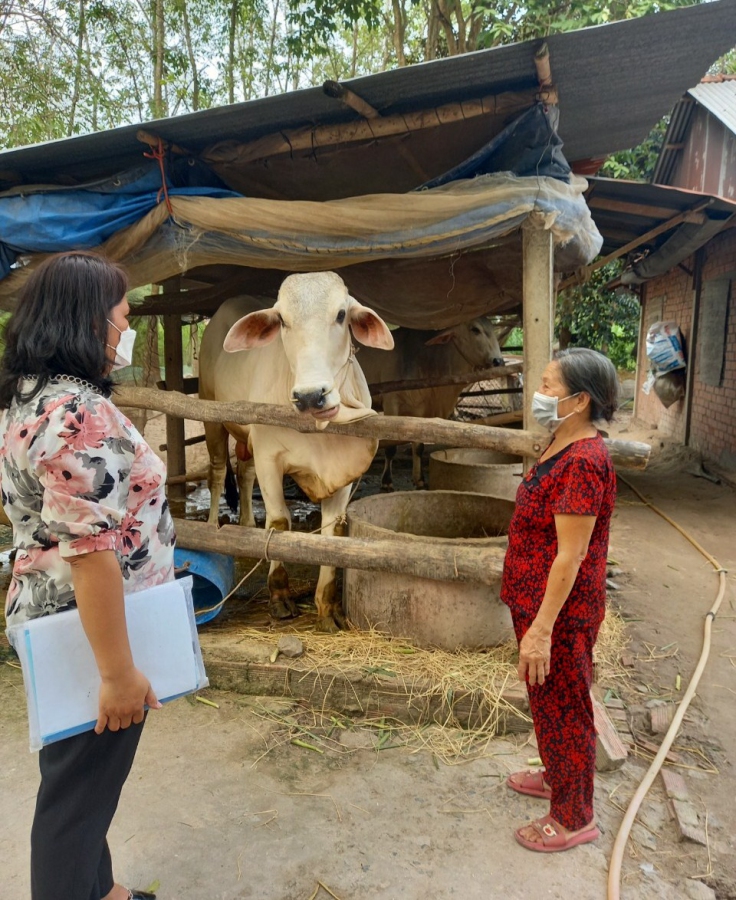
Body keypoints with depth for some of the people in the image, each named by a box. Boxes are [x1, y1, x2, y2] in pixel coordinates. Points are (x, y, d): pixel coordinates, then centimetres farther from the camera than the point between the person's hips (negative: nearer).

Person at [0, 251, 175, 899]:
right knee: (80, 796, 10)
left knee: (80, 781, 25)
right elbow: (90, 552, -28)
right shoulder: (80, 413, -25)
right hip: (92, 637, -10)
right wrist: (119, 672, -22)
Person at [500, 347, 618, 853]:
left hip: (560, 613, -9)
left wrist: (542, 628, -23)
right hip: (537, 601, 9)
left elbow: (571, 555, -26)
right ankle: (556, 777, 48)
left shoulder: (583, 461, -26)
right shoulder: (562, 447, 6)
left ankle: (575, 818, 29)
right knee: (548, 701, 25)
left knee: (563, 707, 9)